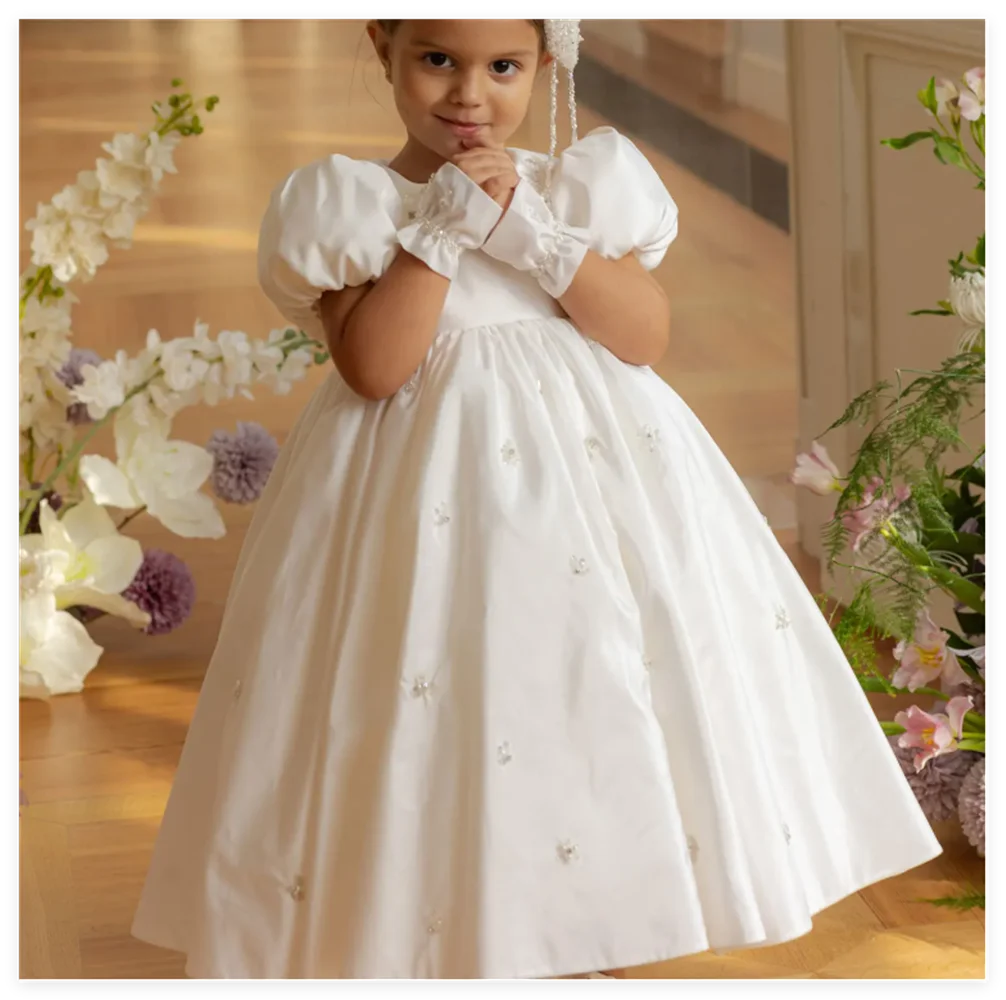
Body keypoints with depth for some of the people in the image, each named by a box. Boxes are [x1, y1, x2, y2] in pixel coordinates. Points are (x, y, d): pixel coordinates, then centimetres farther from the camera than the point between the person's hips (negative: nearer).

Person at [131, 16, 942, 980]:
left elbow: (645, 334, -5)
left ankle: (579, 943, 20)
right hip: (425, 485, -2)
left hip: (594, 468, 2)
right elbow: (375, 367, -14)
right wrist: (441, 221, -14)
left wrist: (525, 225, -12)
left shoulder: (583, 185, 6)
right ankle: (444, 941, 14)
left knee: (593, 713, 4)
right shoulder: (347, 205, -1)